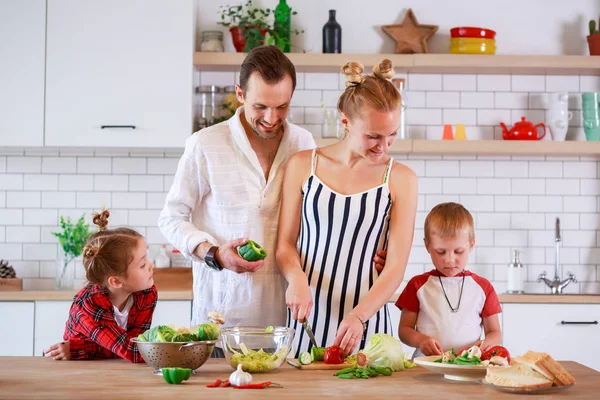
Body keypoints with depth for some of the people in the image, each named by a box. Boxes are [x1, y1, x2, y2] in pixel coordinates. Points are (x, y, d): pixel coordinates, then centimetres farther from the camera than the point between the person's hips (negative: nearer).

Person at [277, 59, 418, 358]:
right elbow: (285, 244, 7)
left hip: (366, 322, -1)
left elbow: (396, 266, -4)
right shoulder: (302, 166, 3)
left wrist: (359, 316, -18)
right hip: (306, 321, 1)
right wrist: (297, 280, -14)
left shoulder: (400, 179, 0)